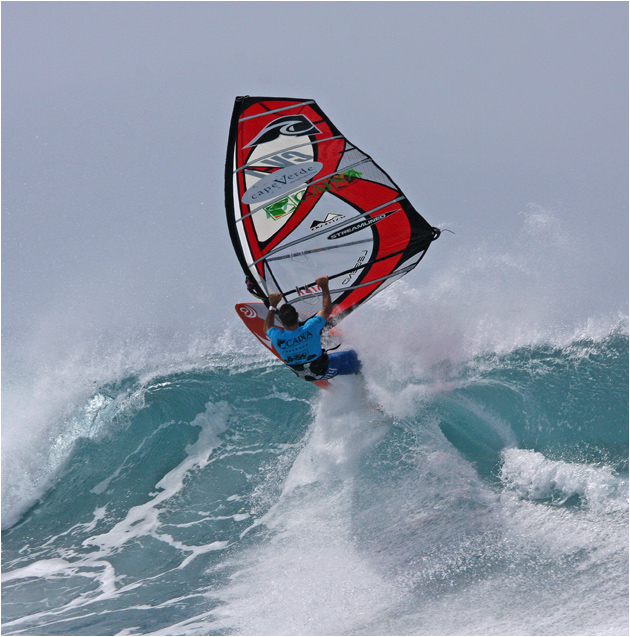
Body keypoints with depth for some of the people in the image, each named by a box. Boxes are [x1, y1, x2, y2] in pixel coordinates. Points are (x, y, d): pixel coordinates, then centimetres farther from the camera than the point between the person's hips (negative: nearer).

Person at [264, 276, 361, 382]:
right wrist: (324, 287, -5)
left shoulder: (278, 338, -31)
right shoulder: (310, 328, -36)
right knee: (352, 355, 20)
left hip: (303, 376, 3)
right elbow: (327, 310, -16)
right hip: (322, 371, -3)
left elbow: (267, 328, -2)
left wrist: (273, 306, 4)